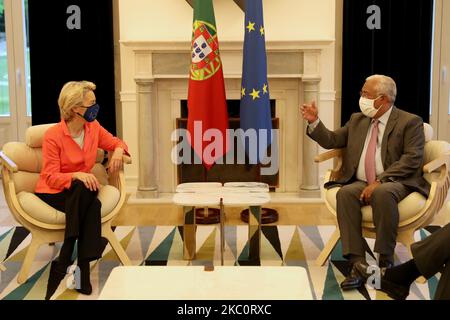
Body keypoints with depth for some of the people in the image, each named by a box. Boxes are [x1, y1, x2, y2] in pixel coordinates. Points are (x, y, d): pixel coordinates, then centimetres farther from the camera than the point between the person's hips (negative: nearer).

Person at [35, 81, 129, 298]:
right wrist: (76, 175, -37)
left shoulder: (93, 127, -1)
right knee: (88, 198, -36)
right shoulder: (53, 136, -17)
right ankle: (79, 270, -30)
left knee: (93, 205, -33)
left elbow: (115, 142, 16)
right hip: (52, 192, -4)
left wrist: (118, 151, -9)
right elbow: (51, 178, -19)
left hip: (80, 193, 5)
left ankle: (62, 266, -28)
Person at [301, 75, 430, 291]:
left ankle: (385, 263, -26)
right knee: (344, 193, -29)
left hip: (395, 183, -4)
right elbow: (332, 141, 24)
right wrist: (314, 122, 5)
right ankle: (358, 264, -33)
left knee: (383, 193, -38)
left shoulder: (410, 122, 1)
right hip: (361, 183, 5)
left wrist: (381, 181, -21)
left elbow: (412, 158, -11)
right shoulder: (357, 120, 19)